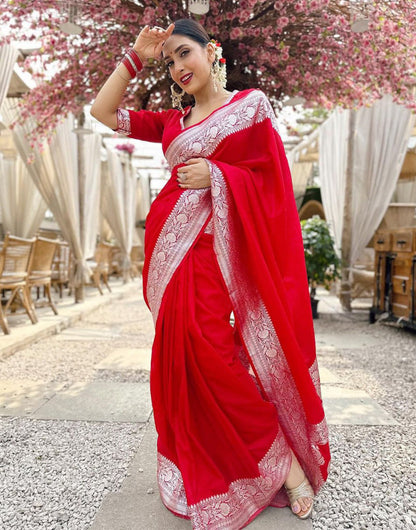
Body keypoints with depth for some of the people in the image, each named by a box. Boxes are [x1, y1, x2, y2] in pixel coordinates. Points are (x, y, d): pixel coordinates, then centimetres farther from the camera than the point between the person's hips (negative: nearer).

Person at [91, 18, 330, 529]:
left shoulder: (251, 103, 7)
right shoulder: (173, 121, 20)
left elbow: (273, 179, 0)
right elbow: (103, 110, 21)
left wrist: (215, 175, -11)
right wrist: (136, 56, 17)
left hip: (219, 245, -5)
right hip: (174, 245, 6)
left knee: (205, 347, -17)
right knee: (184, 353, 4)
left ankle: (282, 457, 4)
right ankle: (199, 474, 21)